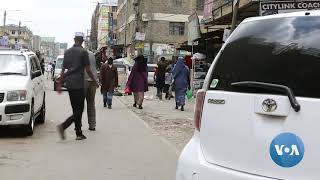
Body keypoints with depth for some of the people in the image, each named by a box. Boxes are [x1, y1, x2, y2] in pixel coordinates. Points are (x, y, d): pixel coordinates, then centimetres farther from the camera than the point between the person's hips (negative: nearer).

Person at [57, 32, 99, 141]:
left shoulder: (67, 52, 12)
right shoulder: (83, 52, -7)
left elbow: (63, 70, 13)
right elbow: (88, 70, -6)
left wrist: (60, 84, 17)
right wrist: (95, 82, 5)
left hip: (69, 84, 7)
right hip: (78, 84, -7)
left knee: (76, 109, 11)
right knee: (79, 109, -3)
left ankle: (79, 134, 13)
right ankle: (63, 126, -20)